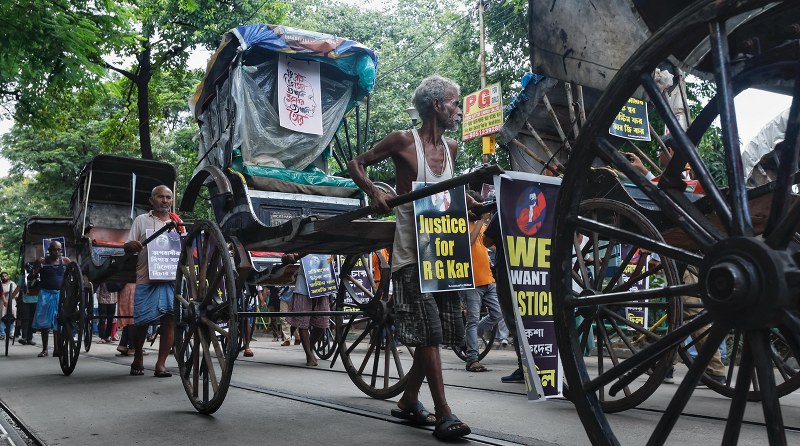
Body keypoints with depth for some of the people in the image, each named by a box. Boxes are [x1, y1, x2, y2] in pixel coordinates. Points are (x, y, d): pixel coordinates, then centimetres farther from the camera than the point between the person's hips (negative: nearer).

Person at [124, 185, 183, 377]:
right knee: (141, 321, 0)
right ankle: (138, 358, 24)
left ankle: (161, 364, 3)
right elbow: (129, 247, 8)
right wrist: (131, 246, -16)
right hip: (147, 279, -2)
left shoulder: (177, 222, 16)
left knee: (169, 320, -5)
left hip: (172, 279, 2)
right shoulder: (142, 220, 10)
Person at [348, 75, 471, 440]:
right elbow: (356, 164, -1)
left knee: (440, 331, 8)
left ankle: (408, 401, 22)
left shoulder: (451, 148, 12)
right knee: (428, 329, -11)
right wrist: (374, 192, -19)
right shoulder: (404, 140, -6)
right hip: (411, 252, -7)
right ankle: (443, 413, -6)